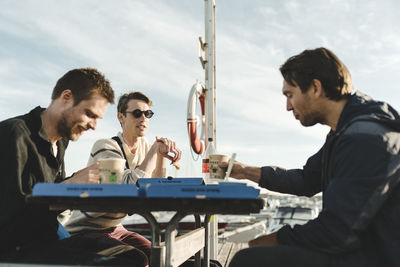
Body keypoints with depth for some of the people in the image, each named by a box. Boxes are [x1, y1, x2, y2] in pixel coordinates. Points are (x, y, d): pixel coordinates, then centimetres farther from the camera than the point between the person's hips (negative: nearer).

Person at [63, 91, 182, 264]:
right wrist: (156, 149, -22)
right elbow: (132, 186, -31)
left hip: (115, 228, 7)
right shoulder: (105, 146, -18)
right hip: (85, 231, -7)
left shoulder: (144, 144, 6)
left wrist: (163, 153, -12)